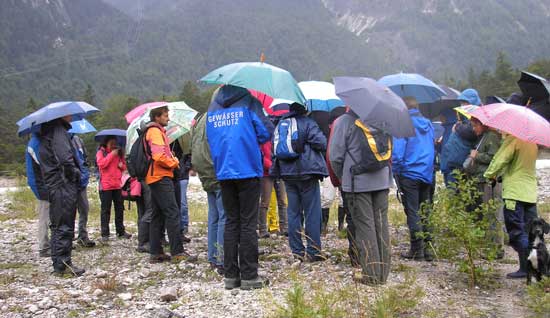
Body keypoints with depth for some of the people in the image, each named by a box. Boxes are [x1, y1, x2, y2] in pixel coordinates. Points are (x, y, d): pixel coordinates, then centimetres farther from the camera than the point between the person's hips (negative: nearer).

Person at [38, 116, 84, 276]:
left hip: (53, 186, 10)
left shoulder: (47, 132, 16)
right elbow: (65, 158, -26)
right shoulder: (58, 131, -14)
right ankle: (63, 264, -2)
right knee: (64, 226, -5)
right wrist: (74, 173, -10)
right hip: (64, 186, -10)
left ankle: (59, 263, 21)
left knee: (58, 226, 15)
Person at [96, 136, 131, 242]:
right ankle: (105, 234, 0)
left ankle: (121, 231, 17)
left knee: (119, 208, 8)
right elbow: (101, 164, -15)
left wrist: (122, 165, 1)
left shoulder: (119, 152, 16)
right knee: (105, 210, -2)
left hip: (117, 185, 5)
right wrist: (112, 154, -13)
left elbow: (124, 165, 24)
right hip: (105, 185, -5)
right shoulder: (101, 152, 2)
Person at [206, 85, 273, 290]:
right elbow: (266, 132, -5)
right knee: (248, 223, -1)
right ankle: (249, 276, 0)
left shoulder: (212, 108, 10)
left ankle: (231, 275, 12)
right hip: (248, 171, -4)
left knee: (231, 222, 11)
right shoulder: (248, 102, -5)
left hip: (223, 173, 5)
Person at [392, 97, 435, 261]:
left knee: (412, 212, -1)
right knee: (424, 211, 12)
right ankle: (428, 247, 14)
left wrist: (396, 171, -4)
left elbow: (397, 151, -15)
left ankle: (417, 249, 1)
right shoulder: (428, 124, 9)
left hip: (409, 174, -6)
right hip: (427, 174, 6)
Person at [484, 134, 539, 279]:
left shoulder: (512, 139, -14)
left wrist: (490, 174, 2)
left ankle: (526, 268, -5)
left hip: (514, 193, -8)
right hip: (531, 194, 8)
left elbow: (500, 160, -16)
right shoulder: (532, 141, 12)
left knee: (517, 232, -3)